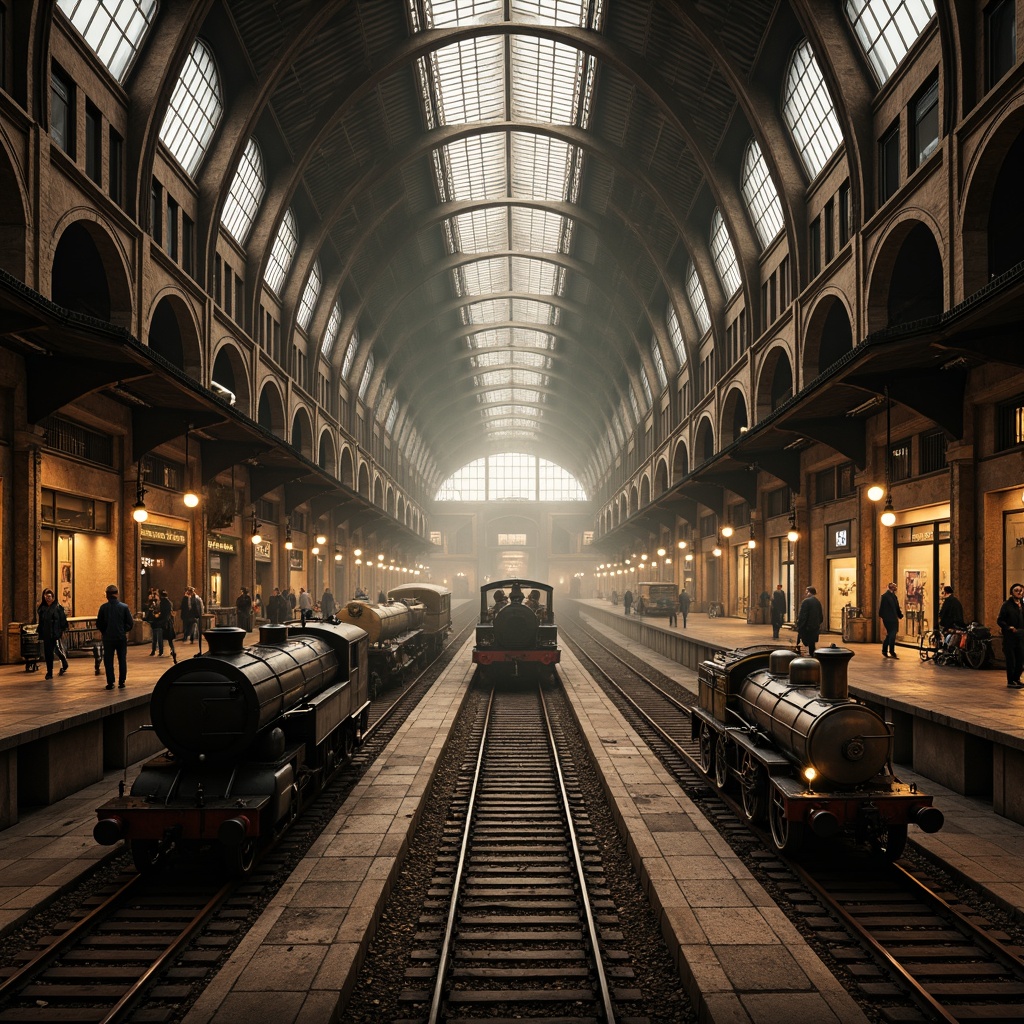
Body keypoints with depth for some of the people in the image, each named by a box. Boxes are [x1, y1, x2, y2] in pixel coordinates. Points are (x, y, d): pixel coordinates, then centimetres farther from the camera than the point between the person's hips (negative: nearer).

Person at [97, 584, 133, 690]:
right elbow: (130, 623, -3)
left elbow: (99, 624, -2)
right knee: (122, 660, 10)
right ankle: (122, 682, 11)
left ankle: (110, 682, 3)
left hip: (108, 638, -1)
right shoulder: (124, 607, -5)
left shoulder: (103, 607, -6)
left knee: (108, 661, 7)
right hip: (121, 637, 1)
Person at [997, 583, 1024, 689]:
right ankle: (1010, 681, 6)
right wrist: (1009, 627, -22)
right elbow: (999, 621, -8)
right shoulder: (1007, 604, -6)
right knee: (1011, 659, -1)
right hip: (1009, 636, -5)